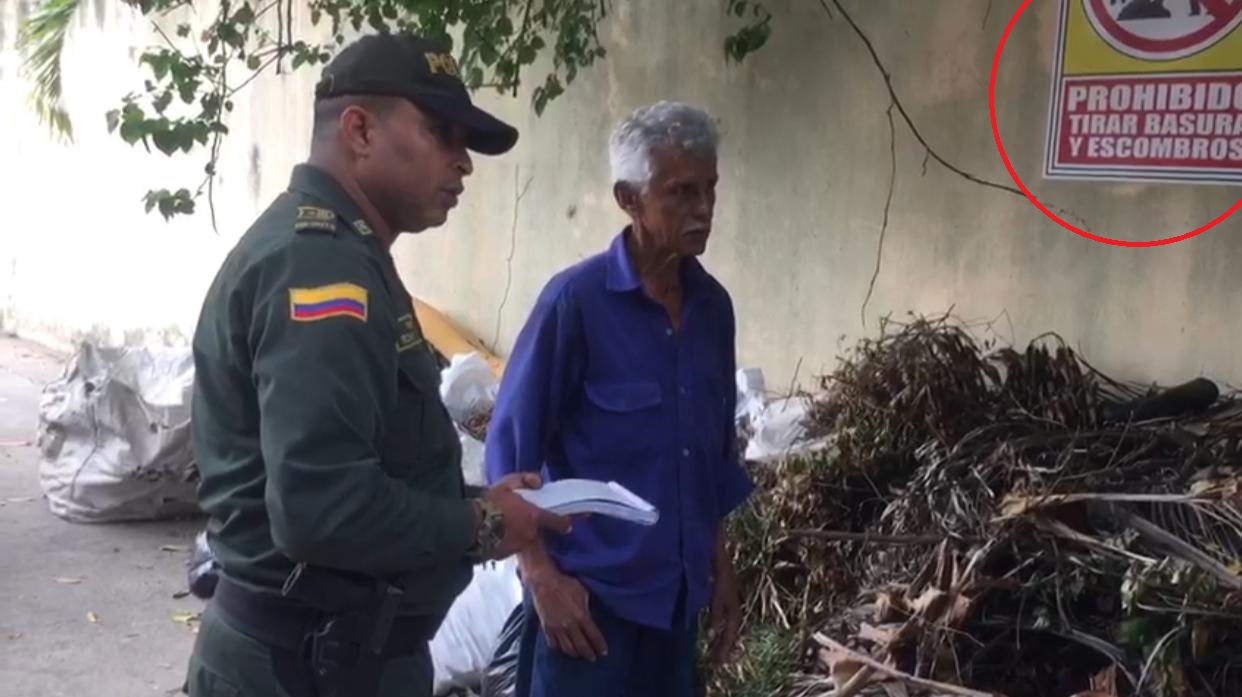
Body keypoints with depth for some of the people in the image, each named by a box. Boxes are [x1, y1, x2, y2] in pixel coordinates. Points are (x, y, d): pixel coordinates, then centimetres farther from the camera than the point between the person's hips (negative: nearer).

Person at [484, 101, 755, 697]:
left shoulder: (712, 306, 4)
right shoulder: (576, 300, -14)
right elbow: (511, 450, -11)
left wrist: (720, 569, 14)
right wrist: (542, 577, -14)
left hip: (679, 593, 6)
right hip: (590, 592, -6)